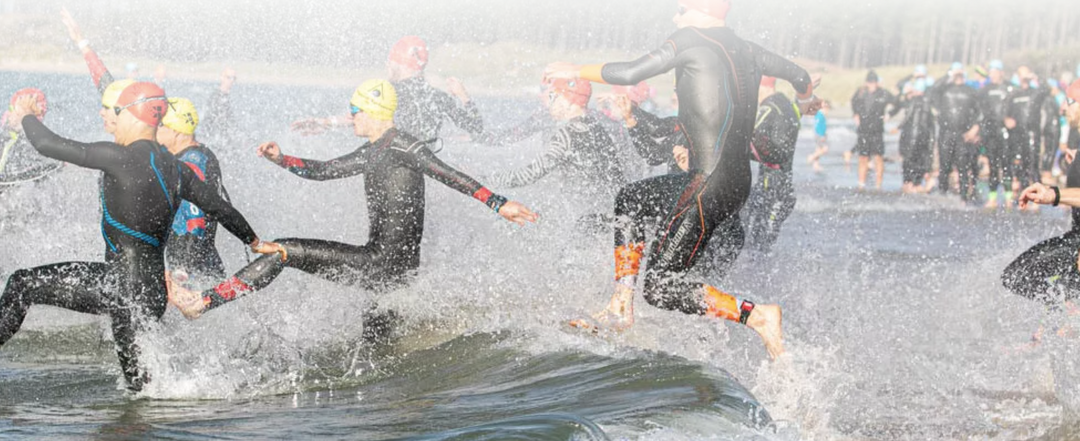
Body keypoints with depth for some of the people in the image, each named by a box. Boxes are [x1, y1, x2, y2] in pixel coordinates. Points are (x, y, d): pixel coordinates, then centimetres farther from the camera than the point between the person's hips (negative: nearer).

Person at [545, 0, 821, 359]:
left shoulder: (692, 39, -8)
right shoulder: (748, 52, 13)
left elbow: (630, 74, -9)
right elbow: (800, 76, 28)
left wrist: (576, 72, 8)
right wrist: (806, 100, 52)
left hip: (709, 186, -9)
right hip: (738, 183, 9)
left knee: (659, 287, -5)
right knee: (629, 200, 23)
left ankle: (758, 316, -10)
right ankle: (621, 308, 21)